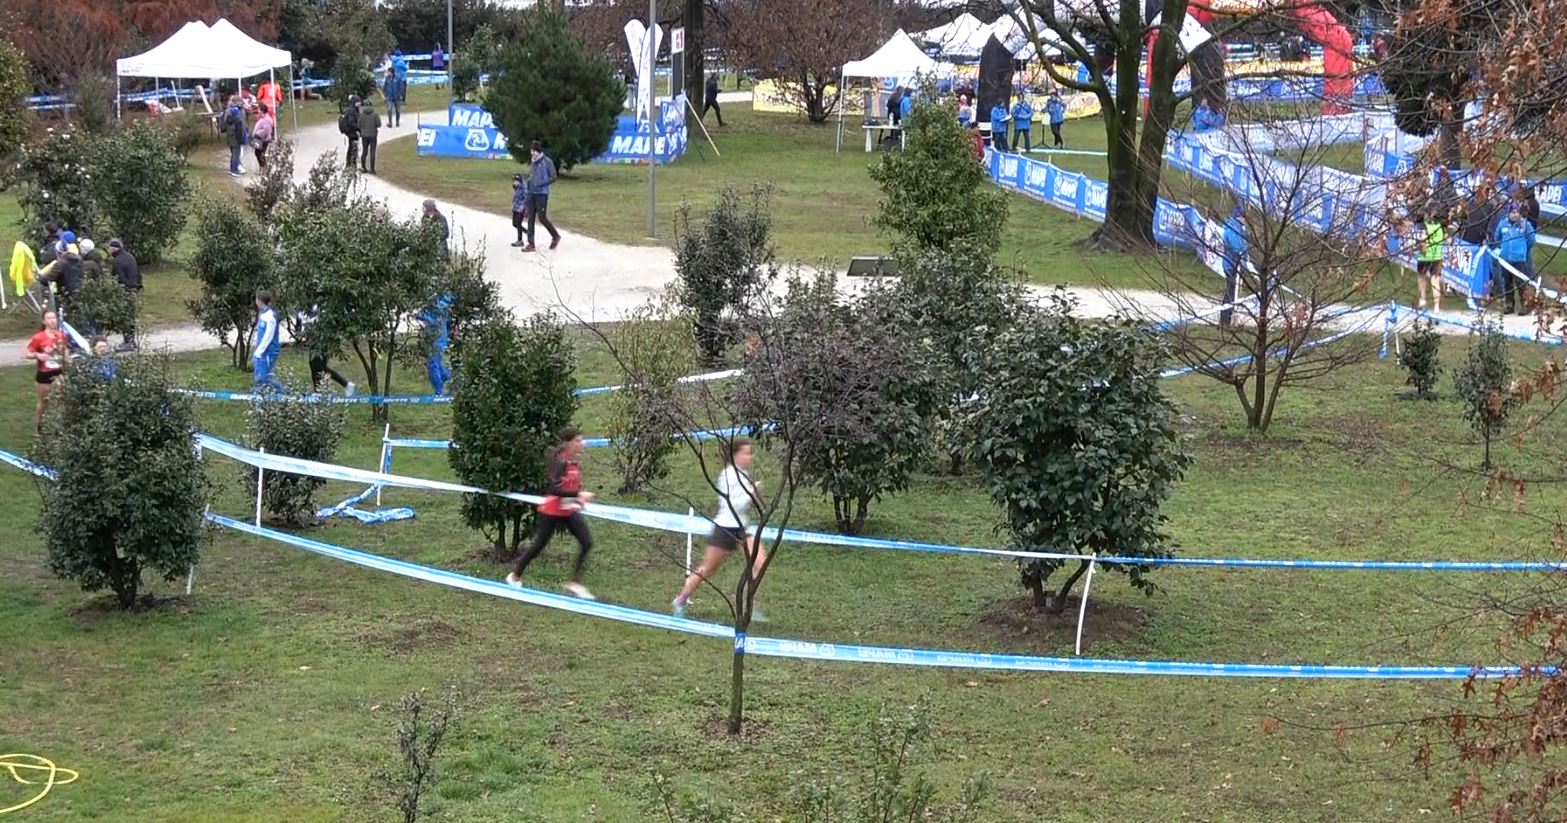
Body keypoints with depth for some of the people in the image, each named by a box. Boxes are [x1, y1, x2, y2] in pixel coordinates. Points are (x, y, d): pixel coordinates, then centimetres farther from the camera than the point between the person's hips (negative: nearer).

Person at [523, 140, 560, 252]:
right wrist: (528, 181, 7)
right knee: (530, 218, 3)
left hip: (542, 193, -7)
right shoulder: (534, 163, 15)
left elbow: (553, 177, -10)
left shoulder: (547, 162, -7)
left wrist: (540, 184, -17)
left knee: (542, 217, -6)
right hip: (531, 193, 7)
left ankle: (555, 236, 16)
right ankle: (531, 244, 4)